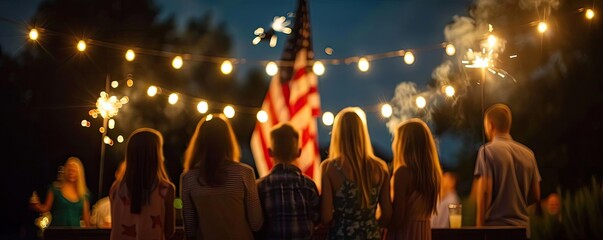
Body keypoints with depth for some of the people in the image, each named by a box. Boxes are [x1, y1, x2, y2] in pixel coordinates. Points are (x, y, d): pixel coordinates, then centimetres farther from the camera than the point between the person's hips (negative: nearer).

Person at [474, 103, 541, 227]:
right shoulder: (528, 153, 11)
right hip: (522, 226, 5)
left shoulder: (487, 150, -5)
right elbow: (536, 196, 12)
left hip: (495, 224, -5)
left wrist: (479, 227, -9)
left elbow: (485, 191, -13)